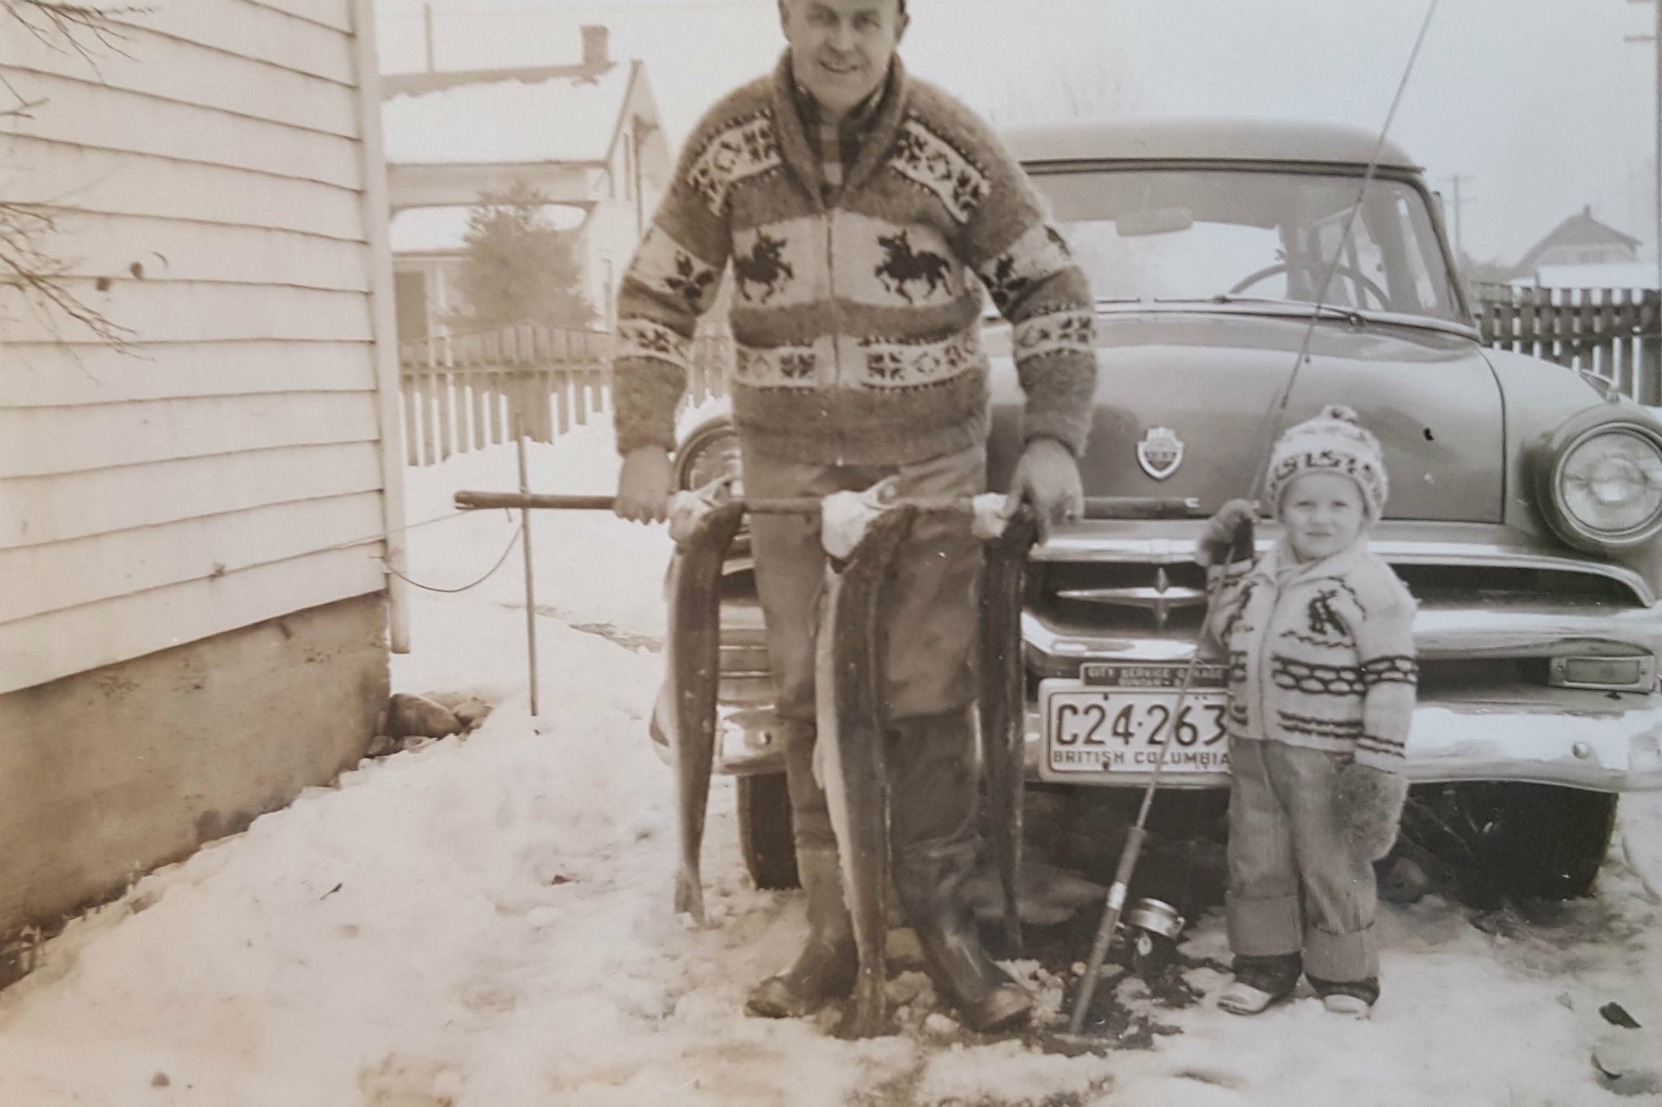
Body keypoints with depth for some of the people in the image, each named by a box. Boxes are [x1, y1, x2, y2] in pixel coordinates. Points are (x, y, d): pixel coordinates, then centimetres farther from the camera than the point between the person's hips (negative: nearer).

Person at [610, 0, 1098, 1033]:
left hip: (932, 461, -1)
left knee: (929, 701, -1)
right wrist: (645, 444, -6)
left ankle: (945, 920, 14)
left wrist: (1054, 437, -10)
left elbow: (1052, 290, 0)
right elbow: (656, 296, 3)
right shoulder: (729, 141, -3)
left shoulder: (953, 142, -7)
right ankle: (838, 931, 15)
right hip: (789, 466, 2)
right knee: (812, 704, 3)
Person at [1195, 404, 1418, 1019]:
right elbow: (1228, 630, 22)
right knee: (1256, 860, 13)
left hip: (1326, 757, -6)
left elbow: (1391, 679, -14)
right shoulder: (1264, 571, 8)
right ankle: (1265, 964, 27)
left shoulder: (1373, 586, -12)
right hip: (1253, 745, 6)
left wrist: (1378, 762, -17)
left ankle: (1345, 975, 23)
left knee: (1332, 865, 7)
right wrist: (1219, 560, 11)